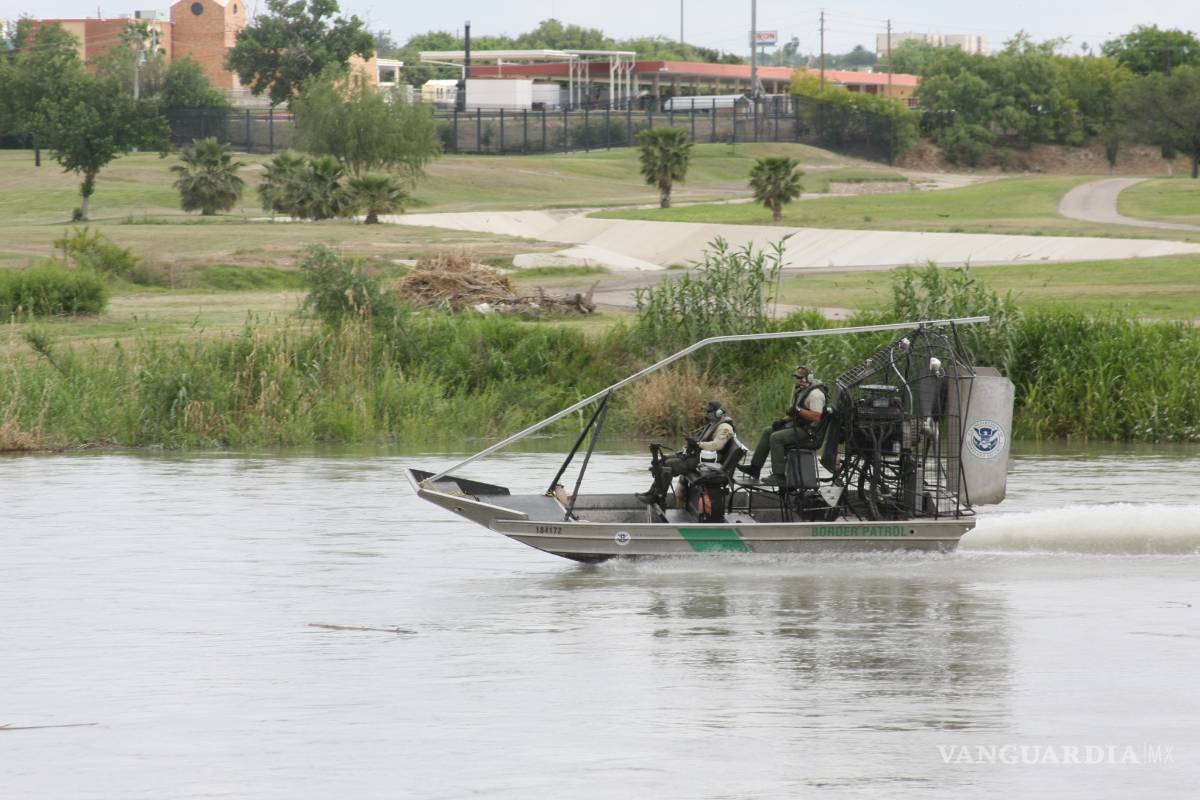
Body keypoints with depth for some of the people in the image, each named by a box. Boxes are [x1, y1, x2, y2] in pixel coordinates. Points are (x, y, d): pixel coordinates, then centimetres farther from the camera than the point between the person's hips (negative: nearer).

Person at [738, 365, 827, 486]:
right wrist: (782, 420, 7)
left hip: (809, 432, -11)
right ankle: (755, 468, 9)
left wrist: (798, 410, -28)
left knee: (776, 437, -24)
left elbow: (816, 417, -25)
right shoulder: (801, 390, 16)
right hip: (798, 426, 11)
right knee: (767, 432, 11)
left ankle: (778, 476, -26)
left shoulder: (815, 393, -17)